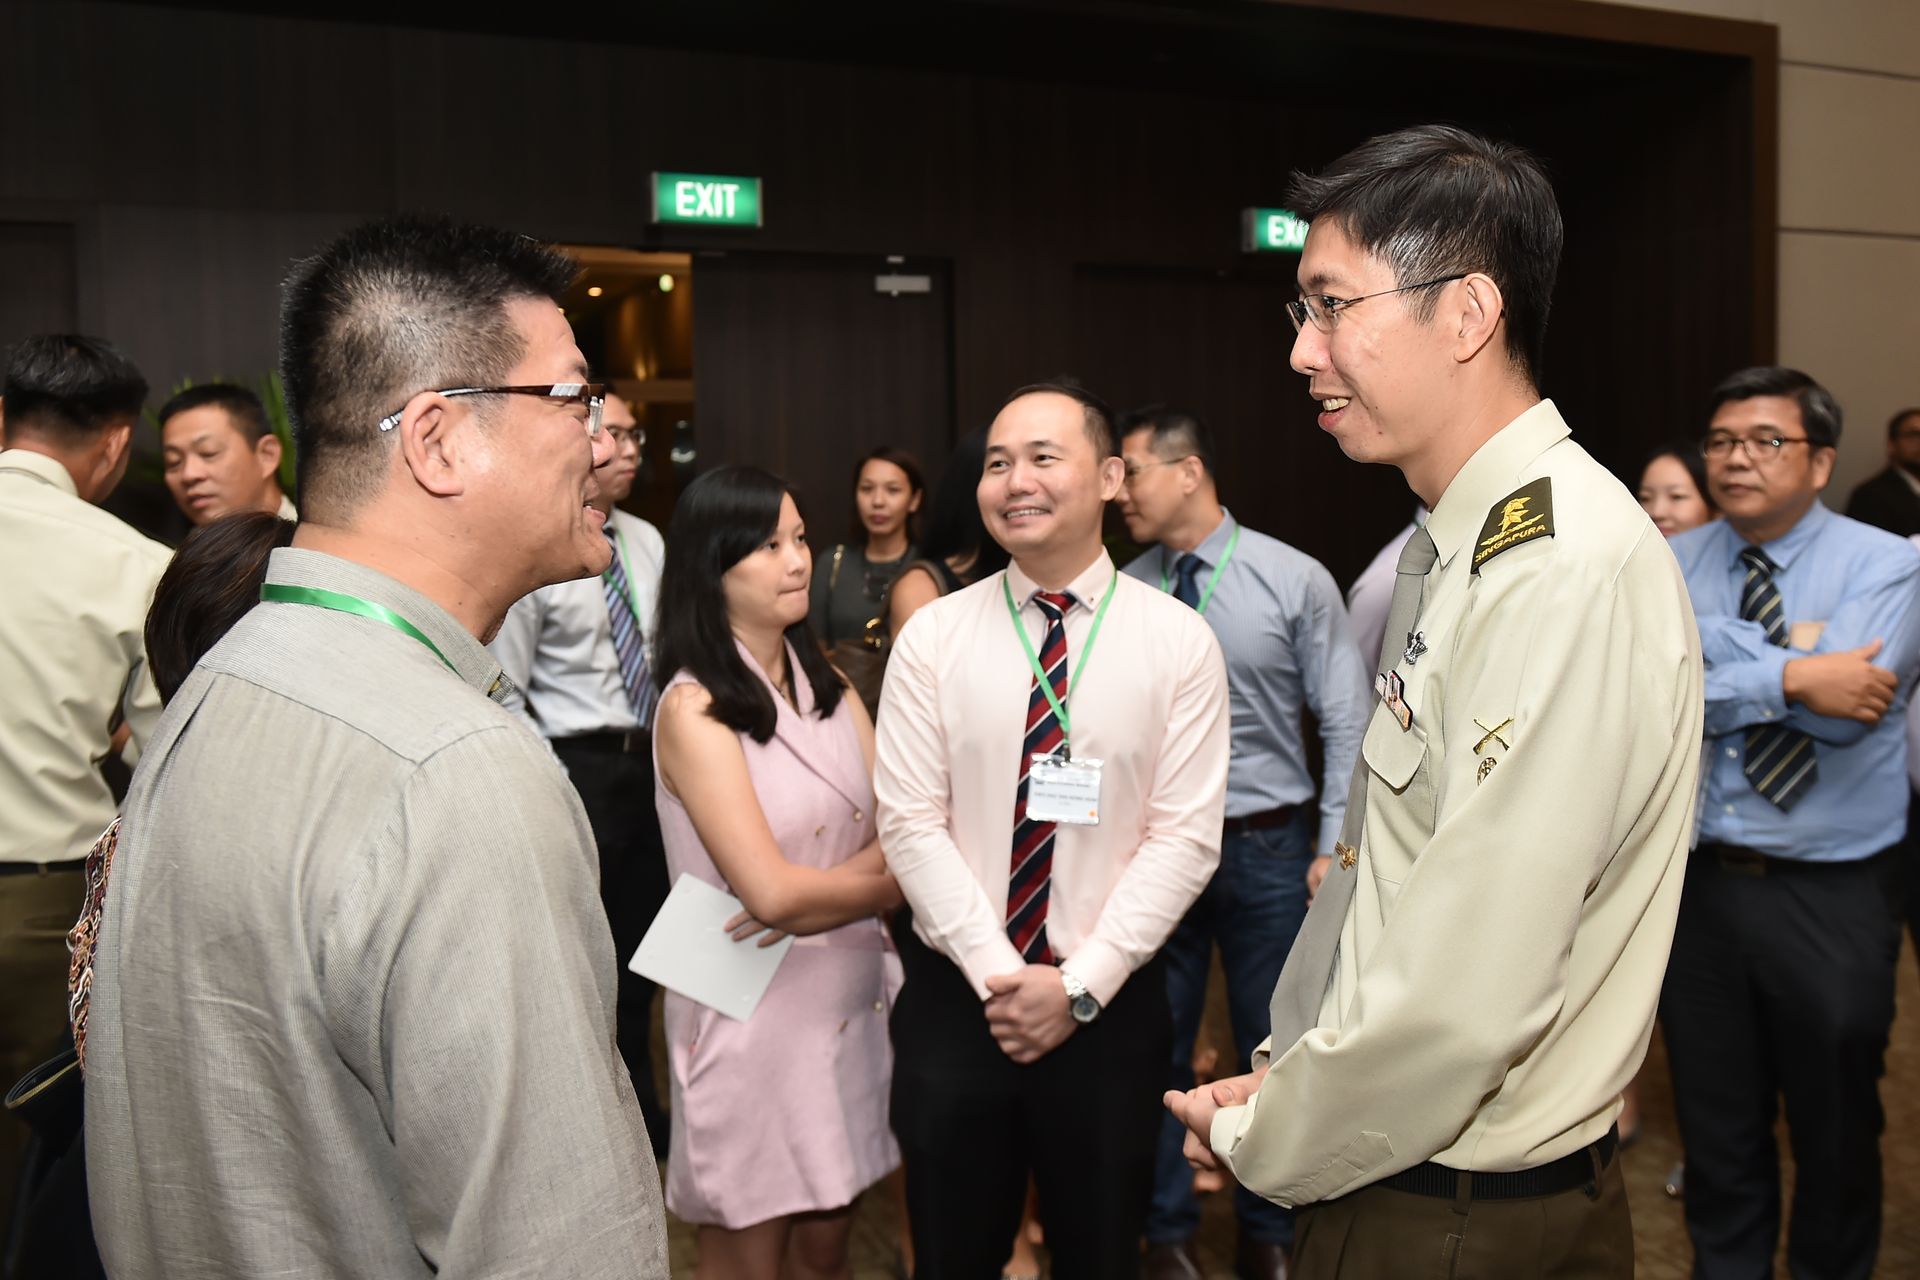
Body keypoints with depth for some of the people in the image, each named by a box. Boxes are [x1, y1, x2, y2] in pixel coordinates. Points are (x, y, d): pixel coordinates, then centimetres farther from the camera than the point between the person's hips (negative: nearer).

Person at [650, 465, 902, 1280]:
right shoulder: (694, 708, -16)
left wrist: (817, 896, -18)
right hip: (752, 1015, -6)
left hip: (849, 998, 6)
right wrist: (882, 875, -7)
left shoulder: (826, 685, 6)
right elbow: (772, 893, -21)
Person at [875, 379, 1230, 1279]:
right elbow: (910, 824, -6)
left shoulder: (1178, 641, -5)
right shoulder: (932, 638, -2)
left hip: (1110, 1006, 0)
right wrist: (995, 974, -13)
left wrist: (1081, 983, -14)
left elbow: (1185, 836, -8)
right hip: (954, 997, 1)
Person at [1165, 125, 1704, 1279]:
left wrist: (1261, 1142, -12)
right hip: (1392, 1162, 8)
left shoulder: (1569, 573, -26)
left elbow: (1456, 1005, -27)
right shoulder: (1451, 548, 6)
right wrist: (1285, 1084, 5)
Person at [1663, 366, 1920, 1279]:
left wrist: (1714, 650, -17)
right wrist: (1790, 672, -20)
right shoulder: (1674, 566, 2)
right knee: (1716, 1126, 17)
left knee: (1835, 1128, 16)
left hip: (1832, 895, -2)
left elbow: (1841, 709, -22)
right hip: (1699, 884, 2)